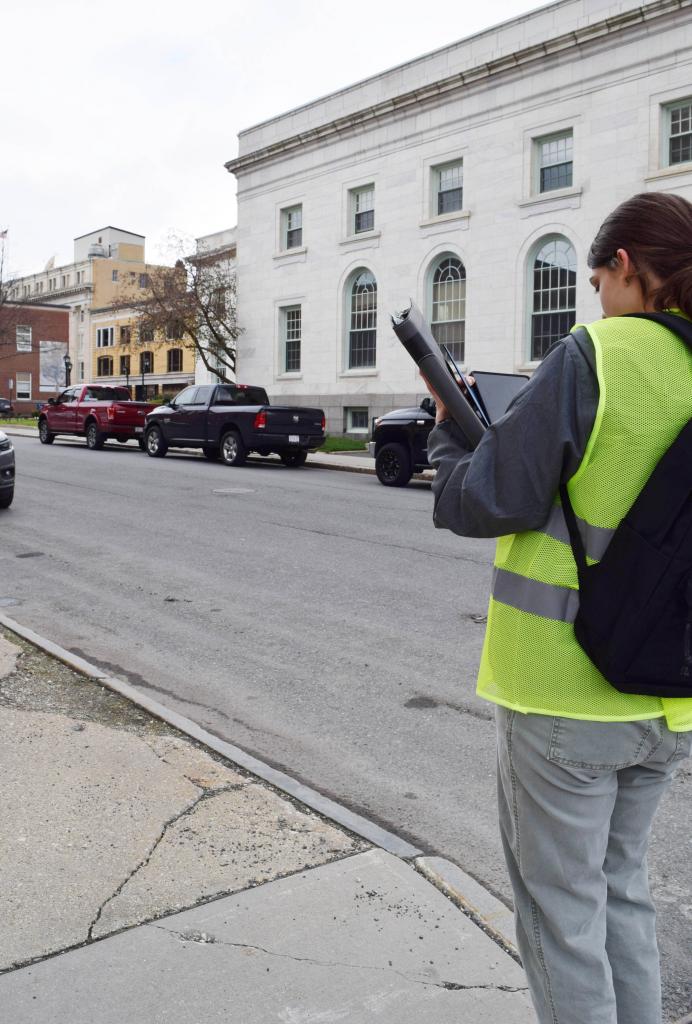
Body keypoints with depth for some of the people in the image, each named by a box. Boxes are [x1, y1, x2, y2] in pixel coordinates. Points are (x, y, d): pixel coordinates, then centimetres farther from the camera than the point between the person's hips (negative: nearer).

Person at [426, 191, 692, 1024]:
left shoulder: (593, 358, -16)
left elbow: (479, 504, -14)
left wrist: (449, 430, 4)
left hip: (564, 692, -7)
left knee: (561, 910, 10)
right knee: (621, 886, 24)